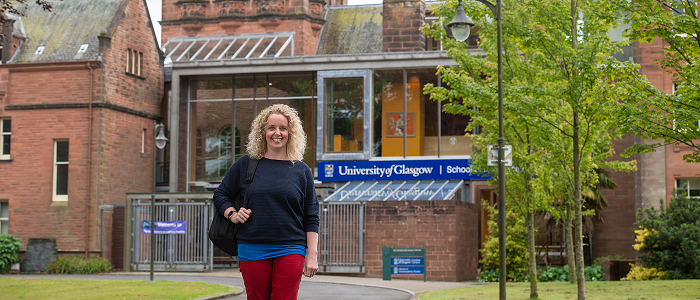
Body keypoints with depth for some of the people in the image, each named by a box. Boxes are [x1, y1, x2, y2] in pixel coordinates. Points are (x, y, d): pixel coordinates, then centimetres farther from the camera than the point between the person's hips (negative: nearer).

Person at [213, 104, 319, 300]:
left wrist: (312, 254, 0)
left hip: (290, 252, -1)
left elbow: (311, 217, 7)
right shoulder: (246, 164, 7)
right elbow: (220, 194, 17)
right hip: (252, 249, 1)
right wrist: (232, 214, -2)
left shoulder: (302, 171, 7)